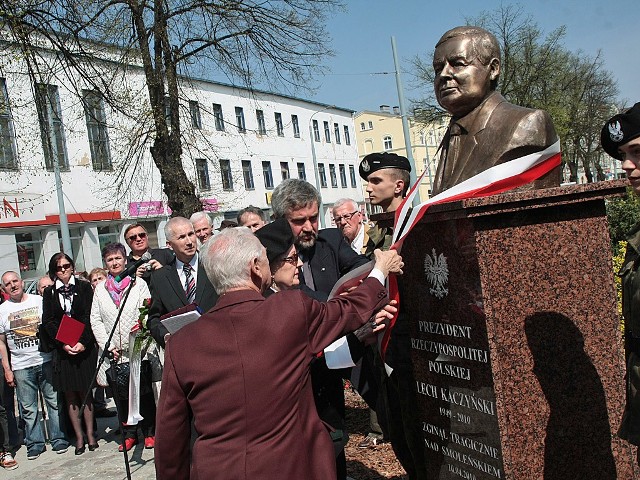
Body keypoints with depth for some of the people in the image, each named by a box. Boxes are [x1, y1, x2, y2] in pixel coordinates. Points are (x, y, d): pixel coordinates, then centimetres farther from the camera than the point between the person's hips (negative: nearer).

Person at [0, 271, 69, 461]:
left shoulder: (40, 301, 2)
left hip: (46, 361, -1)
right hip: (20, 367, 1)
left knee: (54, 402, 4)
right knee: (28, 408, 7)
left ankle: (58, 439, 15)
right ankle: (35, 444, 20)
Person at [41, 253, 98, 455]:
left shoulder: (84, 287, 4)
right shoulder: (49, 292, 8)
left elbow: (89, 317, -3)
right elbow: (48, 321, 3)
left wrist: (83, 342, -14)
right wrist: (63, 344, -9)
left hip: (85, 348, -1)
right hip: (62, 350, 2)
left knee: (86, 393, 3)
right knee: (70, 397, 5)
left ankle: (90, 434, 13)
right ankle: (79, 437, 14)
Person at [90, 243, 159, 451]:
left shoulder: (139, 284, 4)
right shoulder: (100, 288, 12)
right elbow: (95, 320, 8)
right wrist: (108, 346, -3)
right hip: (114, 353, 2)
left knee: (144, 393, 2)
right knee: (121, 395, 7)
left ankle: (149, 433, 14)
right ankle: (129, 434, 20)